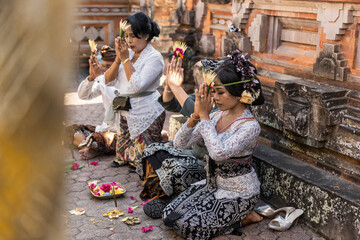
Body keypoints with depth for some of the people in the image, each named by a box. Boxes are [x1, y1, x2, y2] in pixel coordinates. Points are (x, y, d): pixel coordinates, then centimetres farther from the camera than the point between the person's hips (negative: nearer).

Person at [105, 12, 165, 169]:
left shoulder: (154, 57, -13)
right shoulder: (127, 53, 7)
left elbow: (137, 86, -26)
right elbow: (108, 81, 2)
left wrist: (125, 59, -20)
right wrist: (118, 59, -12)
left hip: (146, 116, -7)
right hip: (125, 114, 7)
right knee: (124, 155, 15)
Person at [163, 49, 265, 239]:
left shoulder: (250, 126, -23)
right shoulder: (217, 116, -2)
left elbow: (219, 152, -40)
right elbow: (180, 143, -6)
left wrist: (204, 116, -32)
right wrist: (195, 117, -23)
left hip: (238, 193, -7)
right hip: (213, 185, 8)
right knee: (170, 215, 1)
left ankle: (243, 217, 4)